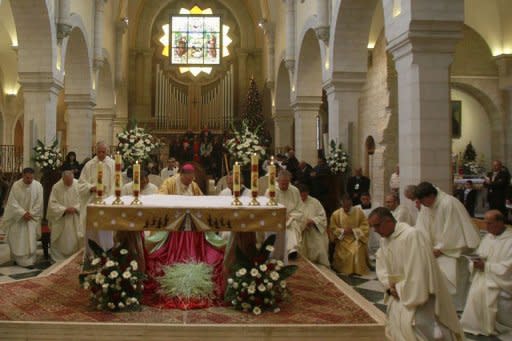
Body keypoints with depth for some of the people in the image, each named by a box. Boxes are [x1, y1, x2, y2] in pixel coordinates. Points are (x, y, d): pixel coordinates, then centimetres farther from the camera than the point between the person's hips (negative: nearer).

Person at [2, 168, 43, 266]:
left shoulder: (38, 186, -11)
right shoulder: (16, 185, -12)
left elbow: (39, 203, -7)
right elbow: (13, 202, -10)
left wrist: (30, 214, -13)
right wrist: (23, 213, -18)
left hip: (32, 217, 0)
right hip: (17, 217, 1)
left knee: (30, 240, -4)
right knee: (16, 240, 8)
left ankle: (29, 261, 6)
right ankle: (17, 258, 26)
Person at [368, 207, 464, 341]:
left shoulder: (411, 235, -24)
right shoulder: (384, 239, 4)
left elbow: (417, 269, -25)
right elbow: (381, 266, 11)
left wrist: (400, 289, -17)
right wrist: (390, 286, -5)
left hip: (418, 293, -8)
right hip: (399, 292, 8)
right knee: (396, 325, 13)